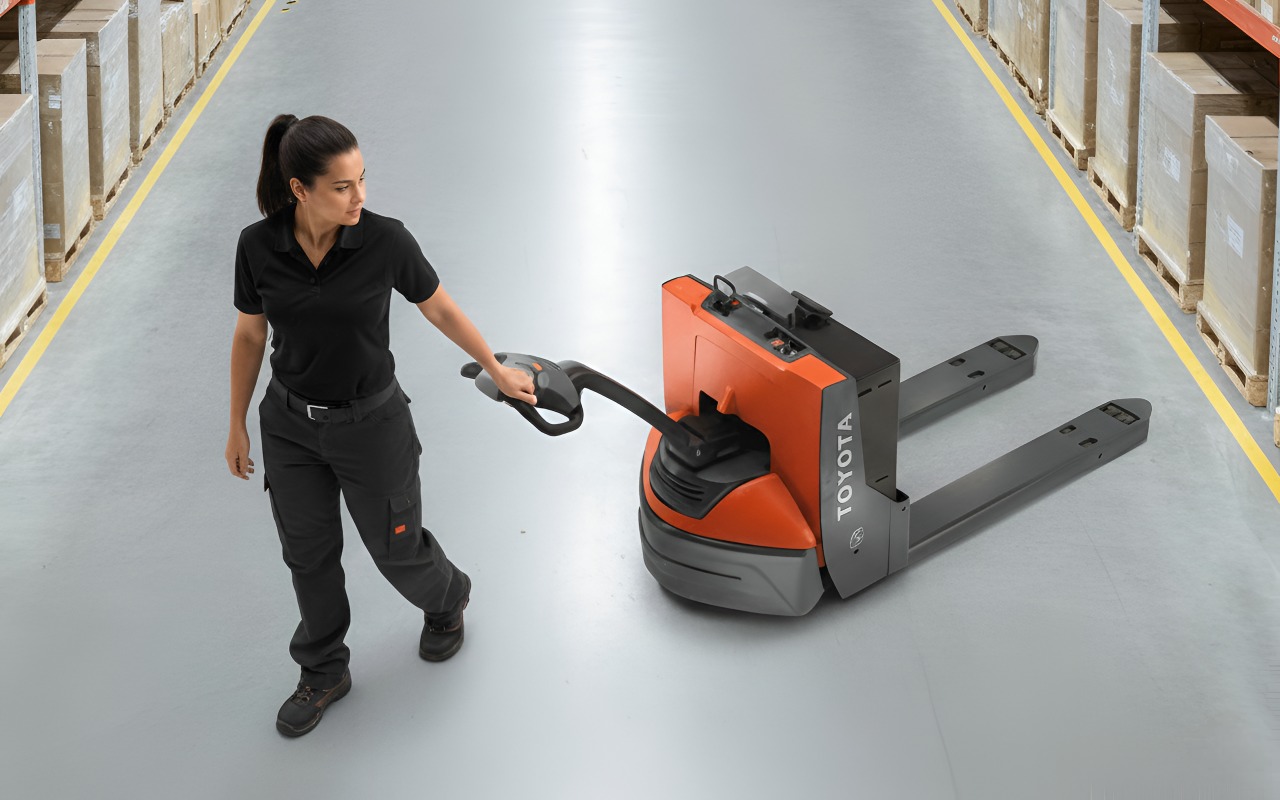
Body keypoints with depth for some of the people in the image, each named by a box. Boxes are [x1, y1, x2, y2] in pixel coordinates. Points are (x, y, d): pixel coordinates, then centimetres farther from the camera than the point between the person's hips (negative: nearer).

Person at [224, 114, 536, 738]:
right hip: (290, 423, 2)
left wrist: (498, 371, 6)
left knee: (396, 549, 15)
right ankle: (324, 673, 39)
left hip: (371, 423, -2)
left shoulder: (385, 241, -22)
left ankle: (448, 599, 51)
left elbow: (440, 310, -5)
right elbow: (249, 336, 0)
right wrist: (237, 425, 8)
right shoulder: (259, 247, -16)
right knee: (308, 554, 16)